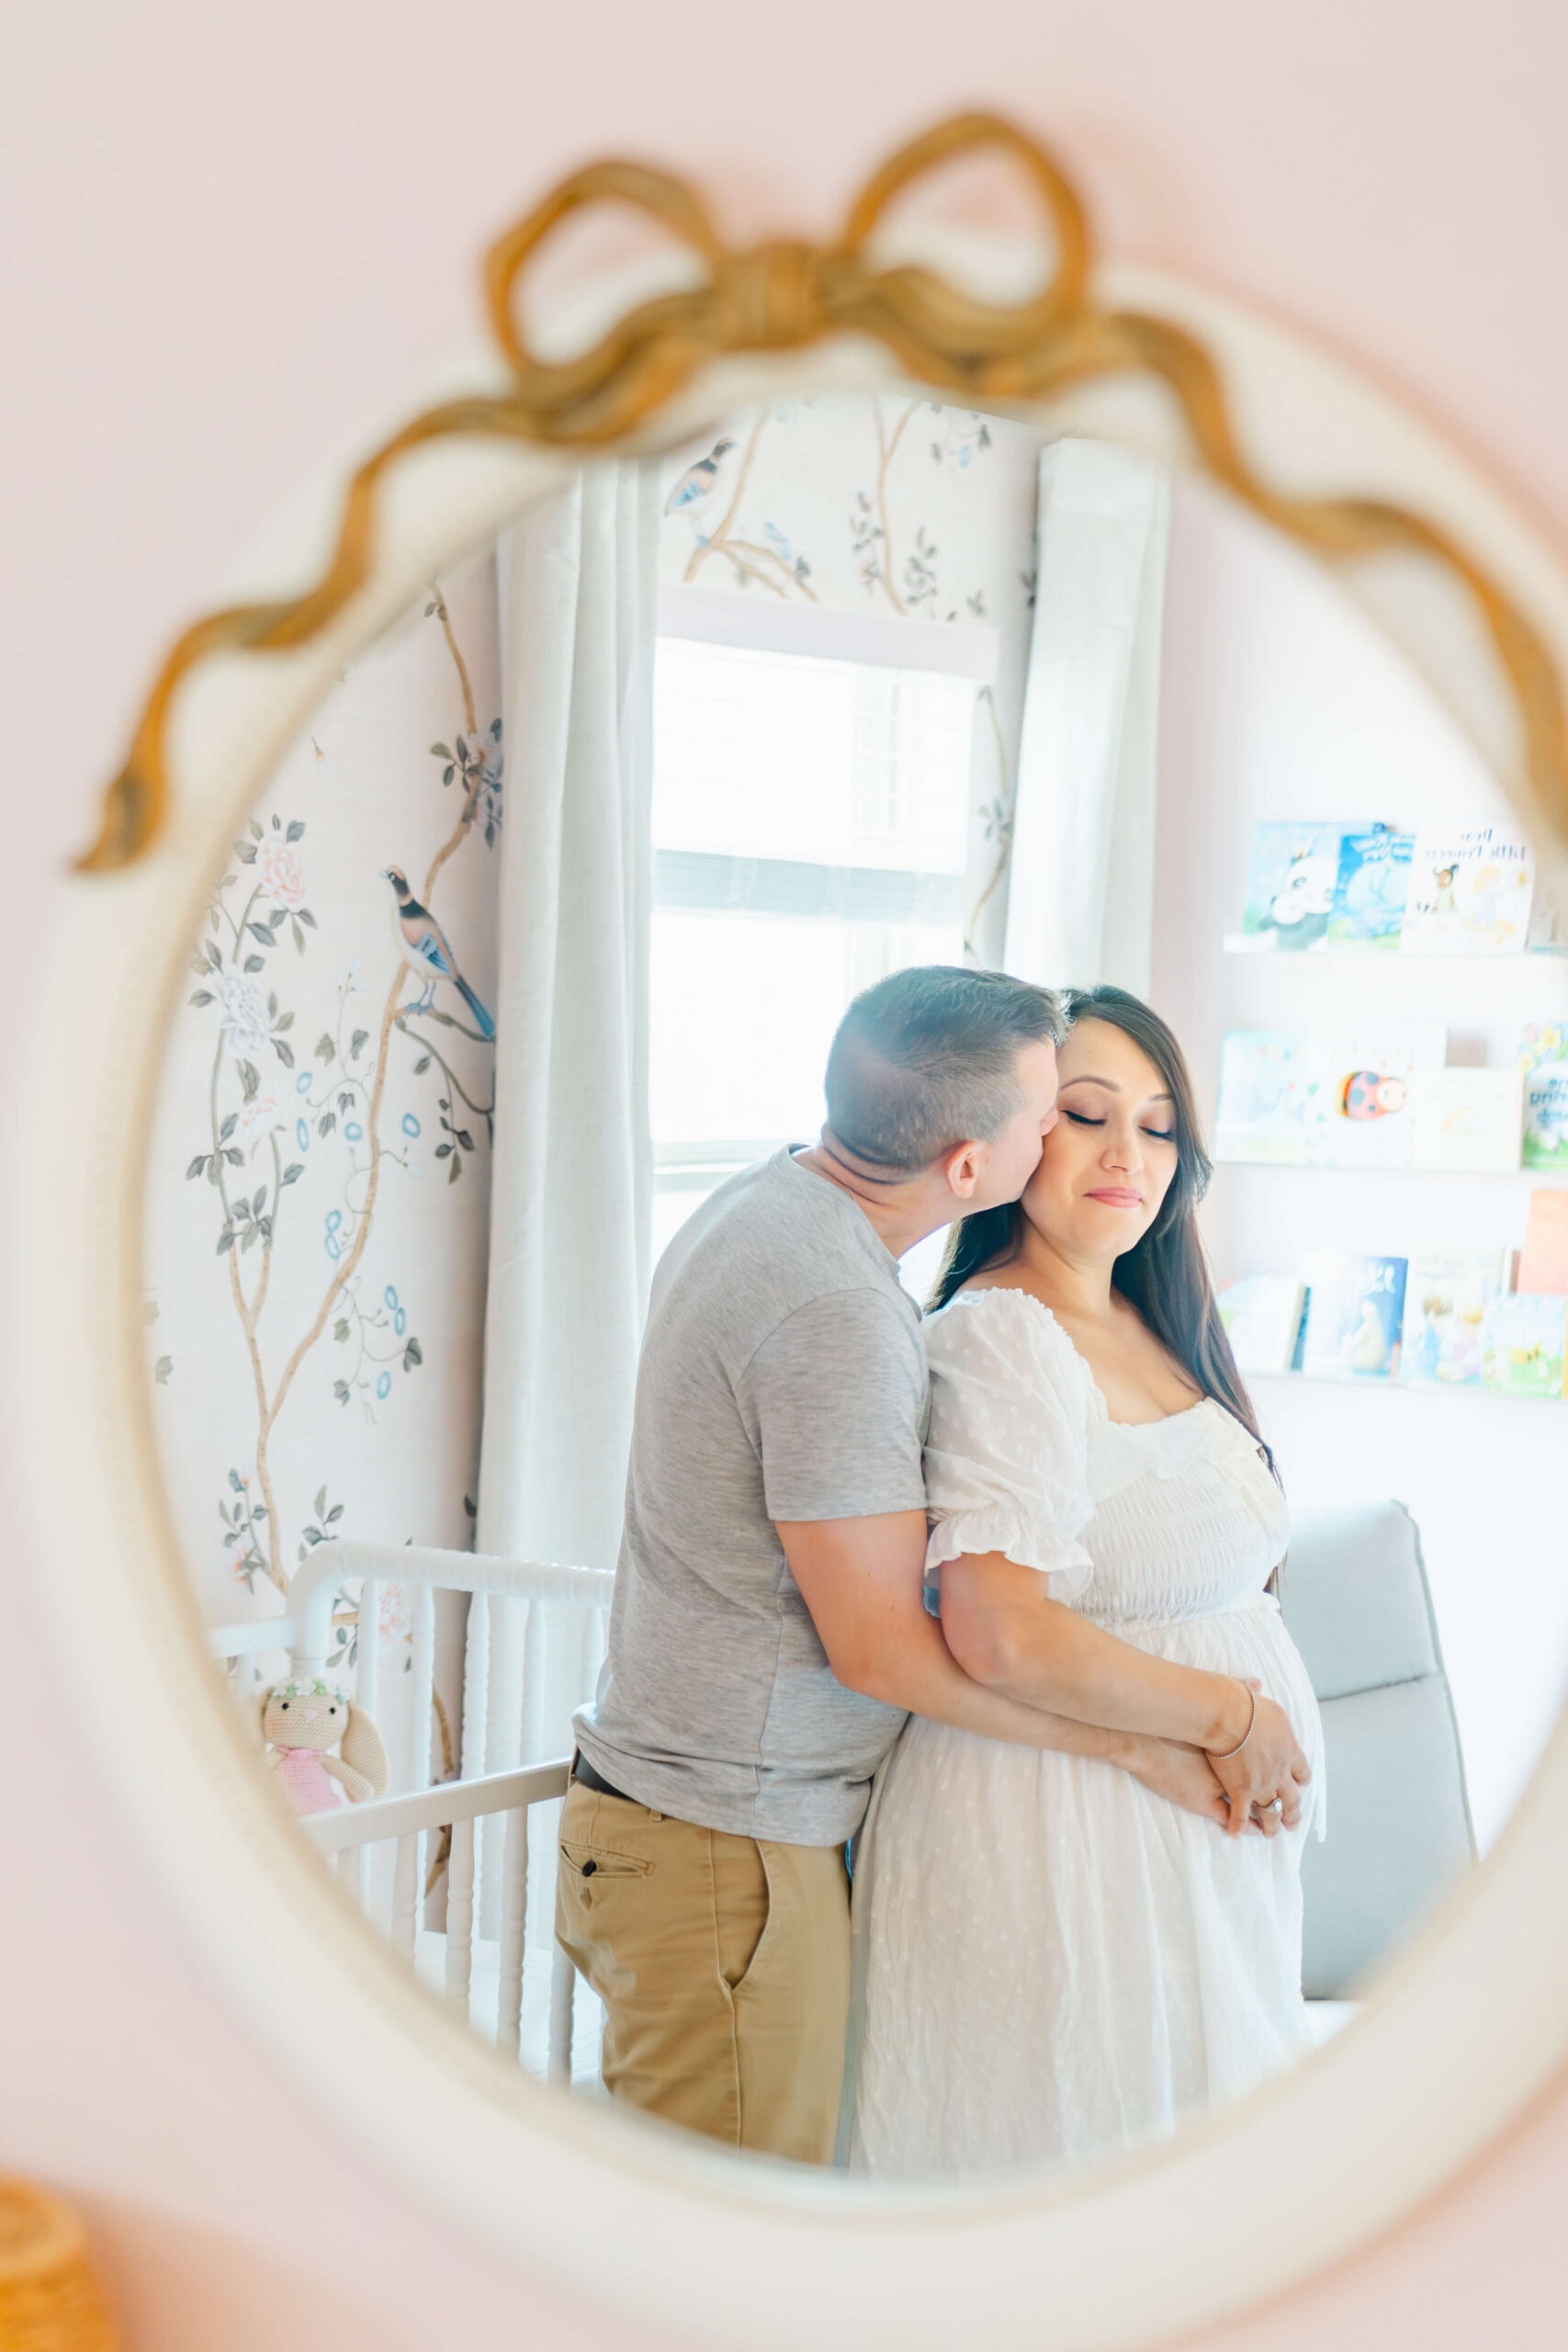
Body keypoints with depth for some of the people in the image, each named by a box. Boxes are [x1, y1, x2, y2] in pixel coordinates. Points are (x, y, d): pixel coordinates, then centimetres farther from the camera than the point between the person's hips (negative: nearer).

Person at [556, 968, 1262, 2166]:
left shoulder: (761, 1201, 7)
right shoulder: (839, 1314, -25)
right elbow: (881, 1649, -20)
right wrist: (1137, 1740, -10)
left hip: (665, 1788, 10)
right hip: (731, 1845, -10)